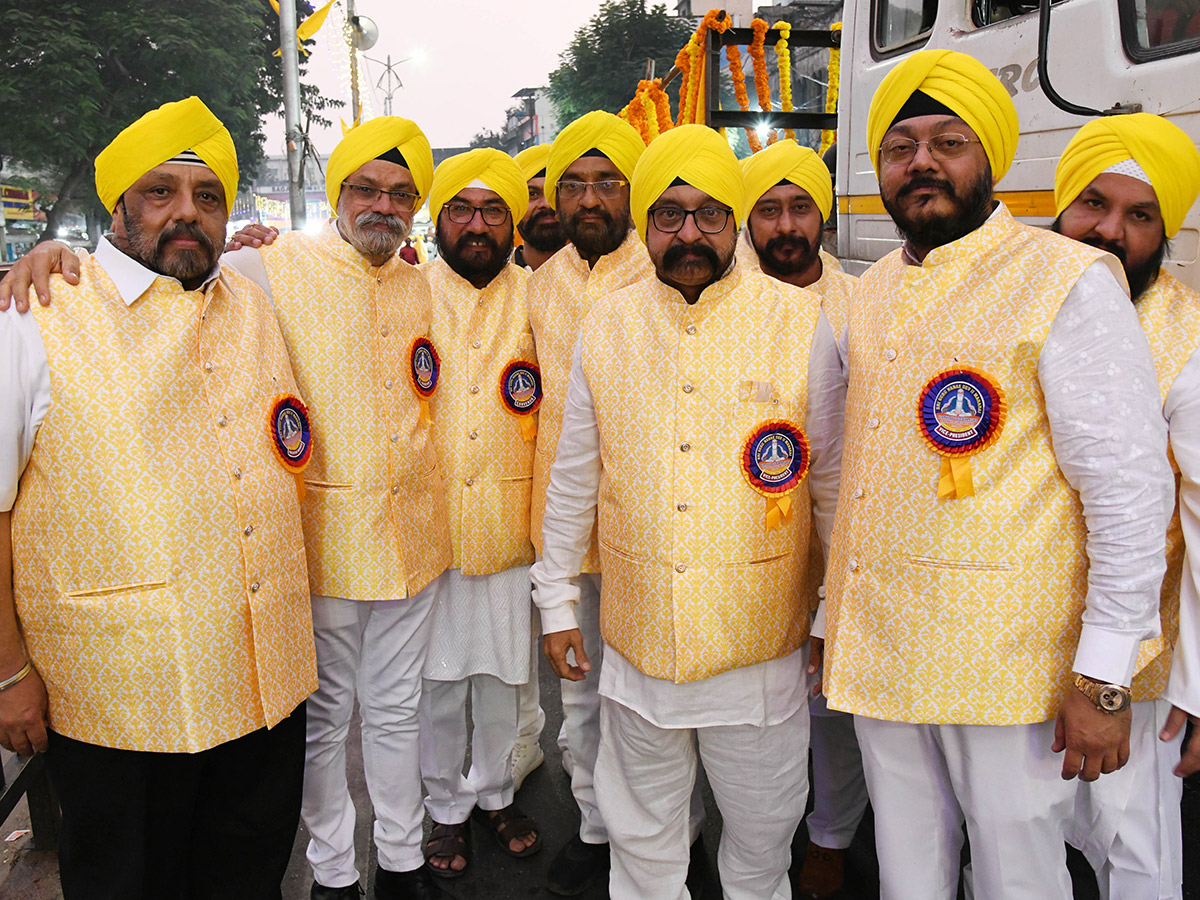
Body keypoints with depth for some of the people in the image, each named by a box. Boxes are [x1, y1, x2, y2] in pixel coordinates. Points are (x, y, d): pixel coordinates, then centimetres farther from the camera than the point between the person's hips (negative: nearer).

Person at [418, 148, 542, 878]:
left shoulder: (535, 297, 4)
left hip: (509, 529, 1)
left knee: (503, 675, 14)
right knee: (440, 679, 10)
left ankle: (496, 791, 37)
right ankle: (448, 807, 31)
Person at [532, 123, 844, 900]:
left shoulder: (802, 325, -7)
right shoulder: (607, 325, 0)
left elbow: (833, 484, 0)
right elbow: (574, 477, 7)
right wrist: (557, 599, 9)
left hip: (760, 653, -1)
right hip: (637, 646, 2)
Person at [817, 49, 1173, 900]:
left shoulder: (1069, 283, -11)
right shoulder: (875, 291, 10)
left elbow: (1132, 488, -13)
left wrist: (1104, 679, -15)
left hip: (1005, 669, -5)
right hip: (879, 655, 6)